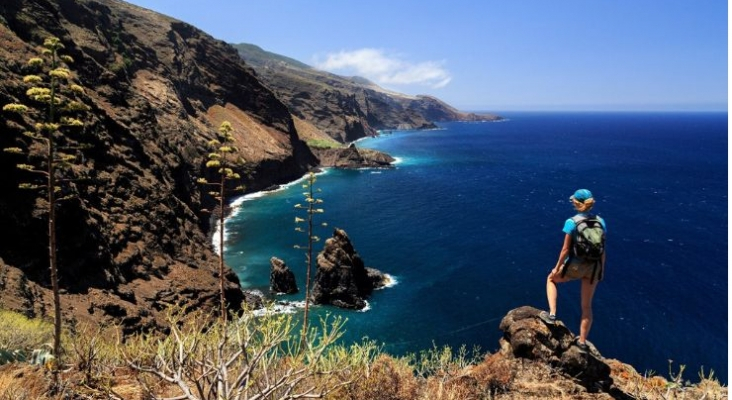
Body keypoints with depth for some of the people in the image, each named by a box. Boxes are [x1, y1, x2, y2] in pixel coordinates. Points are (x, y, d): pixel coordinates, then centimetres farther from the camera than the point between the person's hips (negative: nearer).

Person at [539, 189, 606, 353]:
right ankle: (582, 342, 27)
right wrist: (601, 269, 16)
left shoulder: (572, 222, -15)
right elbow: (602, 249, 4)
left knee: (551, 279, 28)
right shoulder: (600, 221, -2)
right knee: (587, 305, 17)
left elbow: (565, 249, -13)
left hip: (575, 265, -4)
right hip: (593, 266, 4)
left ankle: (552, 314, 18)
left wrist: (557, 268, -2)